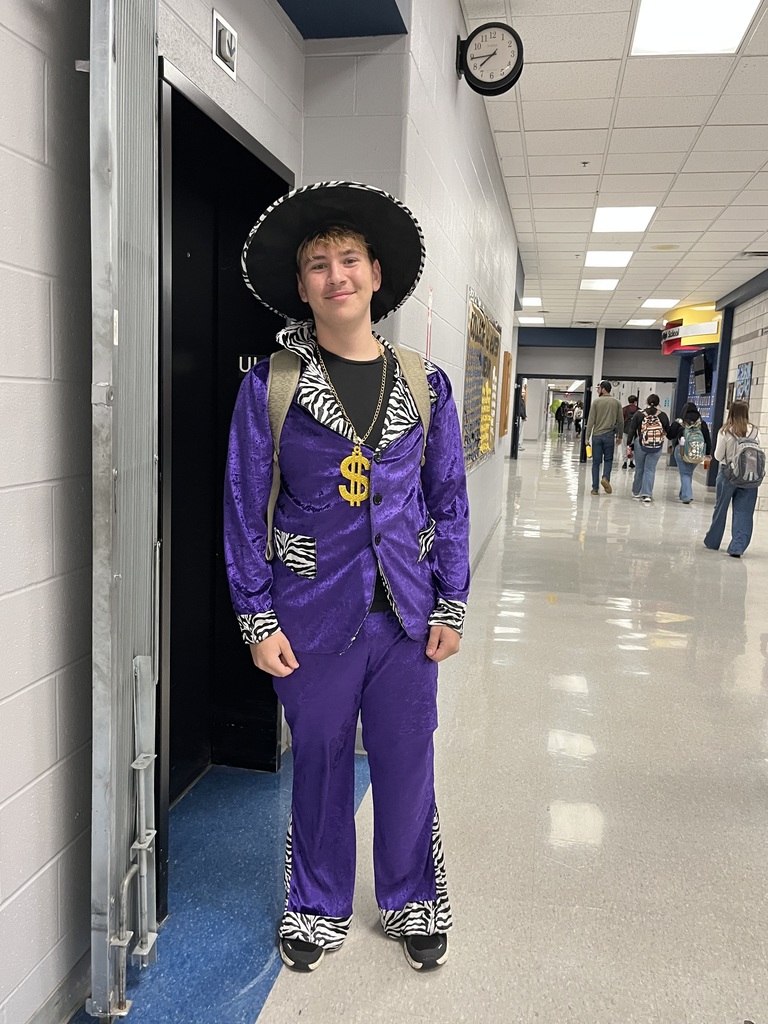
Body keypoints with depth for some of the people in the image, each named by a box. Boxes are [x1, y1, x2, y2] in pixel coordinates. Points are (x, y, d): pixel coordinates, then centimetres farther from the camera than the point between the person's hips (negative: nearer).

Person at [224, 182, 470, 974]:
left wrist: (450, 606, 2)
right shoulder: (270, 385, -5)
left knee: (406, 764, 14)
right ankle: (318, 908, 39)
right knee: (320, 765, 14)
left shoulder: (425, 384, 2)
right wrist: (259, 621, -7)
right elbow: (245, 508, -4)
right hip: (313, 615, -1)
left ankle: (412, 903, 39)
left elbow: (449, 500, 5)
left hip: (406, 614, 2)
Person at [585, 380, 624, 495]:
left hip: (597, 435, -1)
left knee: (596, 462, 5)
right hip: (609, 435, 1)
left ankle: (595, 488, 5)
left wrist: (587, 436, -2)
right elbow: (620, 421, 6)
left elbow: (591, 420, -6)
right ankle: (605, 477, -12)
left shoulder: (596, 402, -3)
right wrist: (619, 436, 16)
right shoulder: (616, 403, 4)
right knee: (608, 459, 15)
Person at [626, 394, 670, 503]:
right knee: (650, 470, 3)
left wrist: (629, 444, 1)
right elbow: (668, 432, 5)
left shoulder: (639, 414, -3)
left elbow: (632, 430, -3)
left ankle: (636, 492, 26)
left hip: (640, 445, 0)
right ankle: (647, 494, -7)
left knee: (639, 468, 14)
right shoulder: (663, 415, -1)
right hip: (657, 447, 0)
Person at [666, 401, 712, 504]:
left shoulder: (678, 423, -5)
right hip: (698, 455, 3)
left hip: (682, 452, -3)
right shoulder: (702, 423, 1)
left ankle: (686, 496, -5)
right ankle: (683, 494, 31)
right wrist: (708, 455, 9)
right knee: (689, 473, 20)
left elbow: (670, 436, 1)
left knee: (685, 474, 6)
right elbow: (708, 440, 2)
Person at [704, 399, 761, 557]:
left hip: (728, 473, -1)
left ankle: (712, 542, 27)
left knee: (720, 508, 14)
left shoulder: (725, 432, -10)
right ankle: (737, 547, -1)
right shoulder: (754, 432, -4)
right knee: (743, 512, 4)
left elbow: (718, 456, -6)